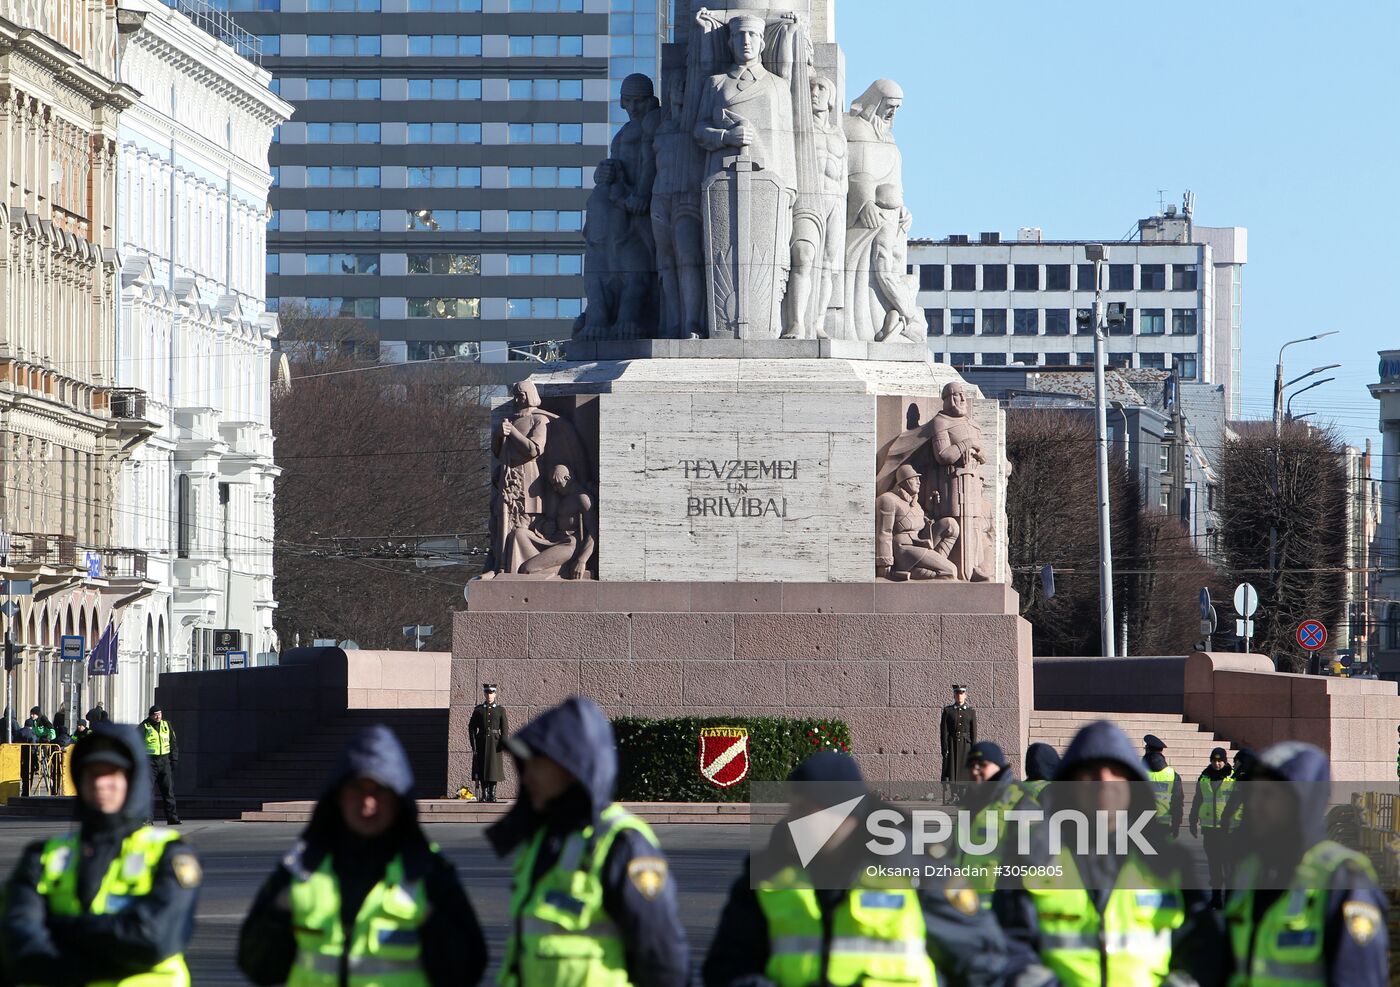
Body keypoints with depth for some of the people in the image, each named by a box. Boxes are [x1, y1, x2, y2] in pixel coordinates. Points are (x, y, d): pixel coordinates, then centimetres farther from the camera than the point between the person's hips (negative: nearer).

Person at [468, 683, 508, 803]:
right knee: (482, 769, -1)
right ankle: (484, 795, 4)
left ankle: (492, 795, 4)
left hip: (494, 742, -1)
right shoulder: (478, 710, 7)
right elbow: (471, 728, 6)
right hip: (482, 742, 1)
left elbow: (505, 728, 2)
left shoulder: (500, 710, 6)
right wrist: (473, 745, -3)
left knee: (493, 769, -2)